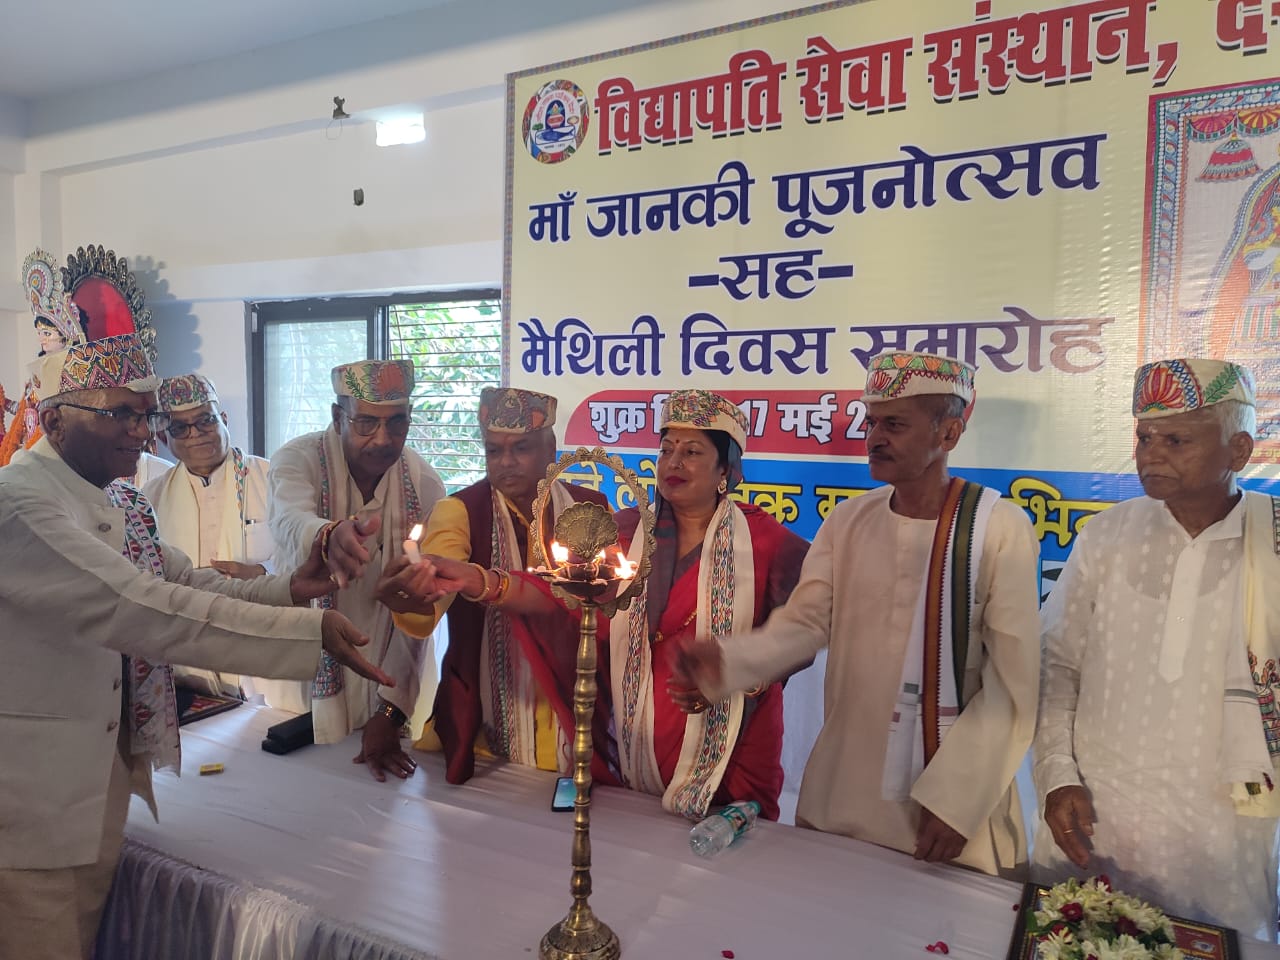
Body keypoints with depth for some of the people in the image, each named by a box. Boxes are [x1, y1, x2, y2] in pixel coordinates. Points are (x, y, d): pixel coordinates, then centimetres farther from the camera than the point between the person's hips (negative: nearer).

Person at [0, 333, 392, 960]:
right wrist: (311, 630, -34)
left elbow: (186, 584, 8)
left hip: (105, 776, 8)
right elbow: (140, 607, -31)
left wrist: (287, 589, -12)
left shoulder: (118, 505, 8)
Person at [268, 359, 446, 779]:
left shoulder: (425, 486, -13)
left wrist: (391, 710, -20)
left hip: (390, 672, 1)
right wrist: (328, 537, -62)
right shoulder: (297, 460, -16)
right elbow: (288, 524, -39)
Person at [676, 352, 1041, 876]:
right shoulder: (846, 521, 1)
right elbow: (805, 622, -5)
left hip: (955, 798, -4)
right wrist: (728, 660, -22)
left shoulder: (999, 528, -12)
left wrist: (955, 799, -16)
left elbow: (1014, 682, -13)